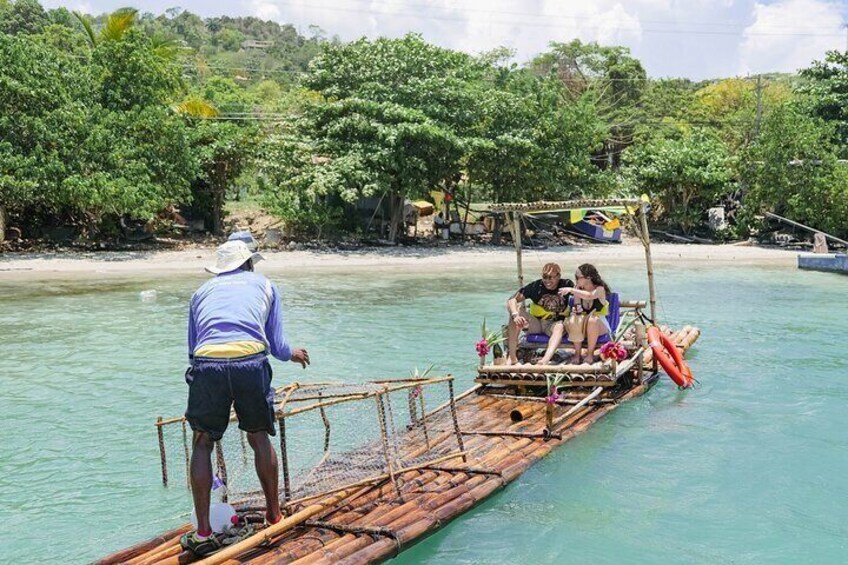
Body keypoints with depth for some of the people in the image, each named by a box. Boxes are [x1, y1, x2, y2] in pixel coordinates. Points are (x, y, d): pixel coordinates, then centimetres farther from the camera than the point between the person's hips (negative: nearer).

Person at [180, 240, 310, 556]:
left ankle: (203, 533, 11)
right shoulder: (264, 285, 26)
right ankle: (274, 516, 28)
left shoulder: (203, 291, 30)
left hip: (206, 364, 1)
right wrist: (294, 355, 41)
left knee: (202, 444, 14)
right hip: (251, 362, 0)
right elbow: (277, 346, 20)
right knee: (259, 438, 18)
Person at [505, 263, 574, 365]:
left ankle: (546, 359, -59)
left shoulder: (566, 284, -4)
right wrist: (515, 315, -32)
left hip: (555, 323, -1)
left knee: (559, 327, -35)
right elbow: (512, 300, -14)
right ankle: (512, 357, -29)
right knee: (516, 310, -24)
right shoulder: (536, 286, -7)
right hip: (535, 323, 1)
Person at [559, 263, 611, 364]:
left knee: (592, 319, -37)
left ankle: (590, 353, -21)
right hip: (582, 326, 2)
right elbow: (577, 311, 0)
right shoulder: (578, 290, 1)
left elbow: (589, 296, -34)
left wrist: (571, 290, -38)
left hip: (599, 325, -2)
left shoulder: (600, 289, -10)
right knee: (573, 320, -31)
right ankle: (577, 353, -20)